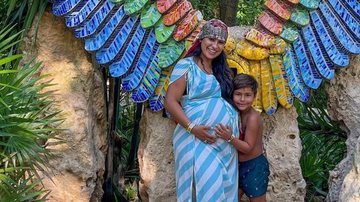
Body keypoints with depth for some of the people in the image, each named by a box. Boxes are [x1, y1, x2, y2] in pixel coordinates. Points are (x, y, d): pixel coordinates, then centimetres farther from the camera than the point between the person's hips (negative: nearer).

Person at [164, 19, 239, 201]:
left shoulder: (220, 70, 17)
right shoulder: (186, 65, -4)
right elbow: (170, 102, -11)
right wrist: (191, 128, -20)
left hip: (225, 143, 7)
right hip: (199, 139, -7)